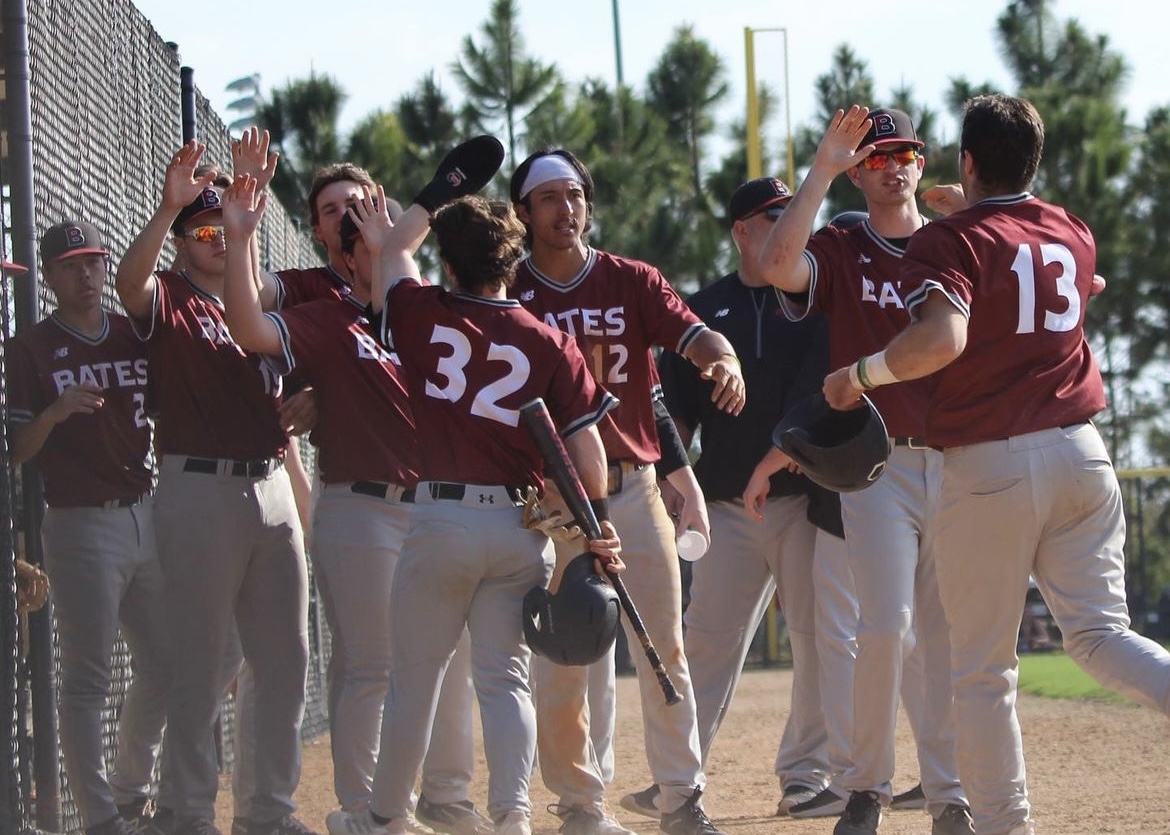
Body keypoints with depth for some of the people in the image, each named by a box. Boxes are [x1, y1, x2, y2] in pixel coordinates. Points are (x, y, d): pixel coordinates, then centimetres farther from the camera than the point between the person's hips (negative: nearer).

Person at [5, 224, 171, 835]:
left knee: (164, 667, 11)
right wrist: (53, 414, -25)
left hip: (148, 515, 6)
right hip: (82, 526, -6)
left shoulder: (137, 336, 12)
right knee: (87, 679, -6)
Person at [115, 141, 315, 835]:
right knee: (201, 661, -3)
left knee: (286, 658, 8)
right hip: (201, 491, -6)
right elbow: (131, 280, -27)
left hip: (271, 486, 6)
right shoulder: (170, 299, -1)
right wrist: (169, 208, -39)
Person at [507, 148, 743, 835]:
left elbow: (693, 333, -9)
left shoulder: (631, 281, 6)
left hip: (634, 487, 1)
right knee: (559, 660, 0)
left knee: (664, 649, 0)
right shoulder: (509, 292, 2)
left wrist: (723, 359, -32)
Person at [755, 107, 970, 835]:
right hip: (878, 465, -2)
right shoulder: (839, 251, 6)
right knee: (887, 624, -14)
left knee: (952, 633, 3)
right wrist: (822, 171, -17)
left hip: (957, 463, 2)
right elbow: (778, 265, -16)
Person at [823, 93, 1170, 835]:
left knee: (983, 667, 5)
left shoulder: (952, 240, -7)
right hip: (1082, 454, 5)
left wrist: (861, 375, -10)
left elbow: (943, 336, -25)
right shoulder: (1075, 235, 13)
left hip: (990, 467, -5)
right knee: (1099, 633, 2)